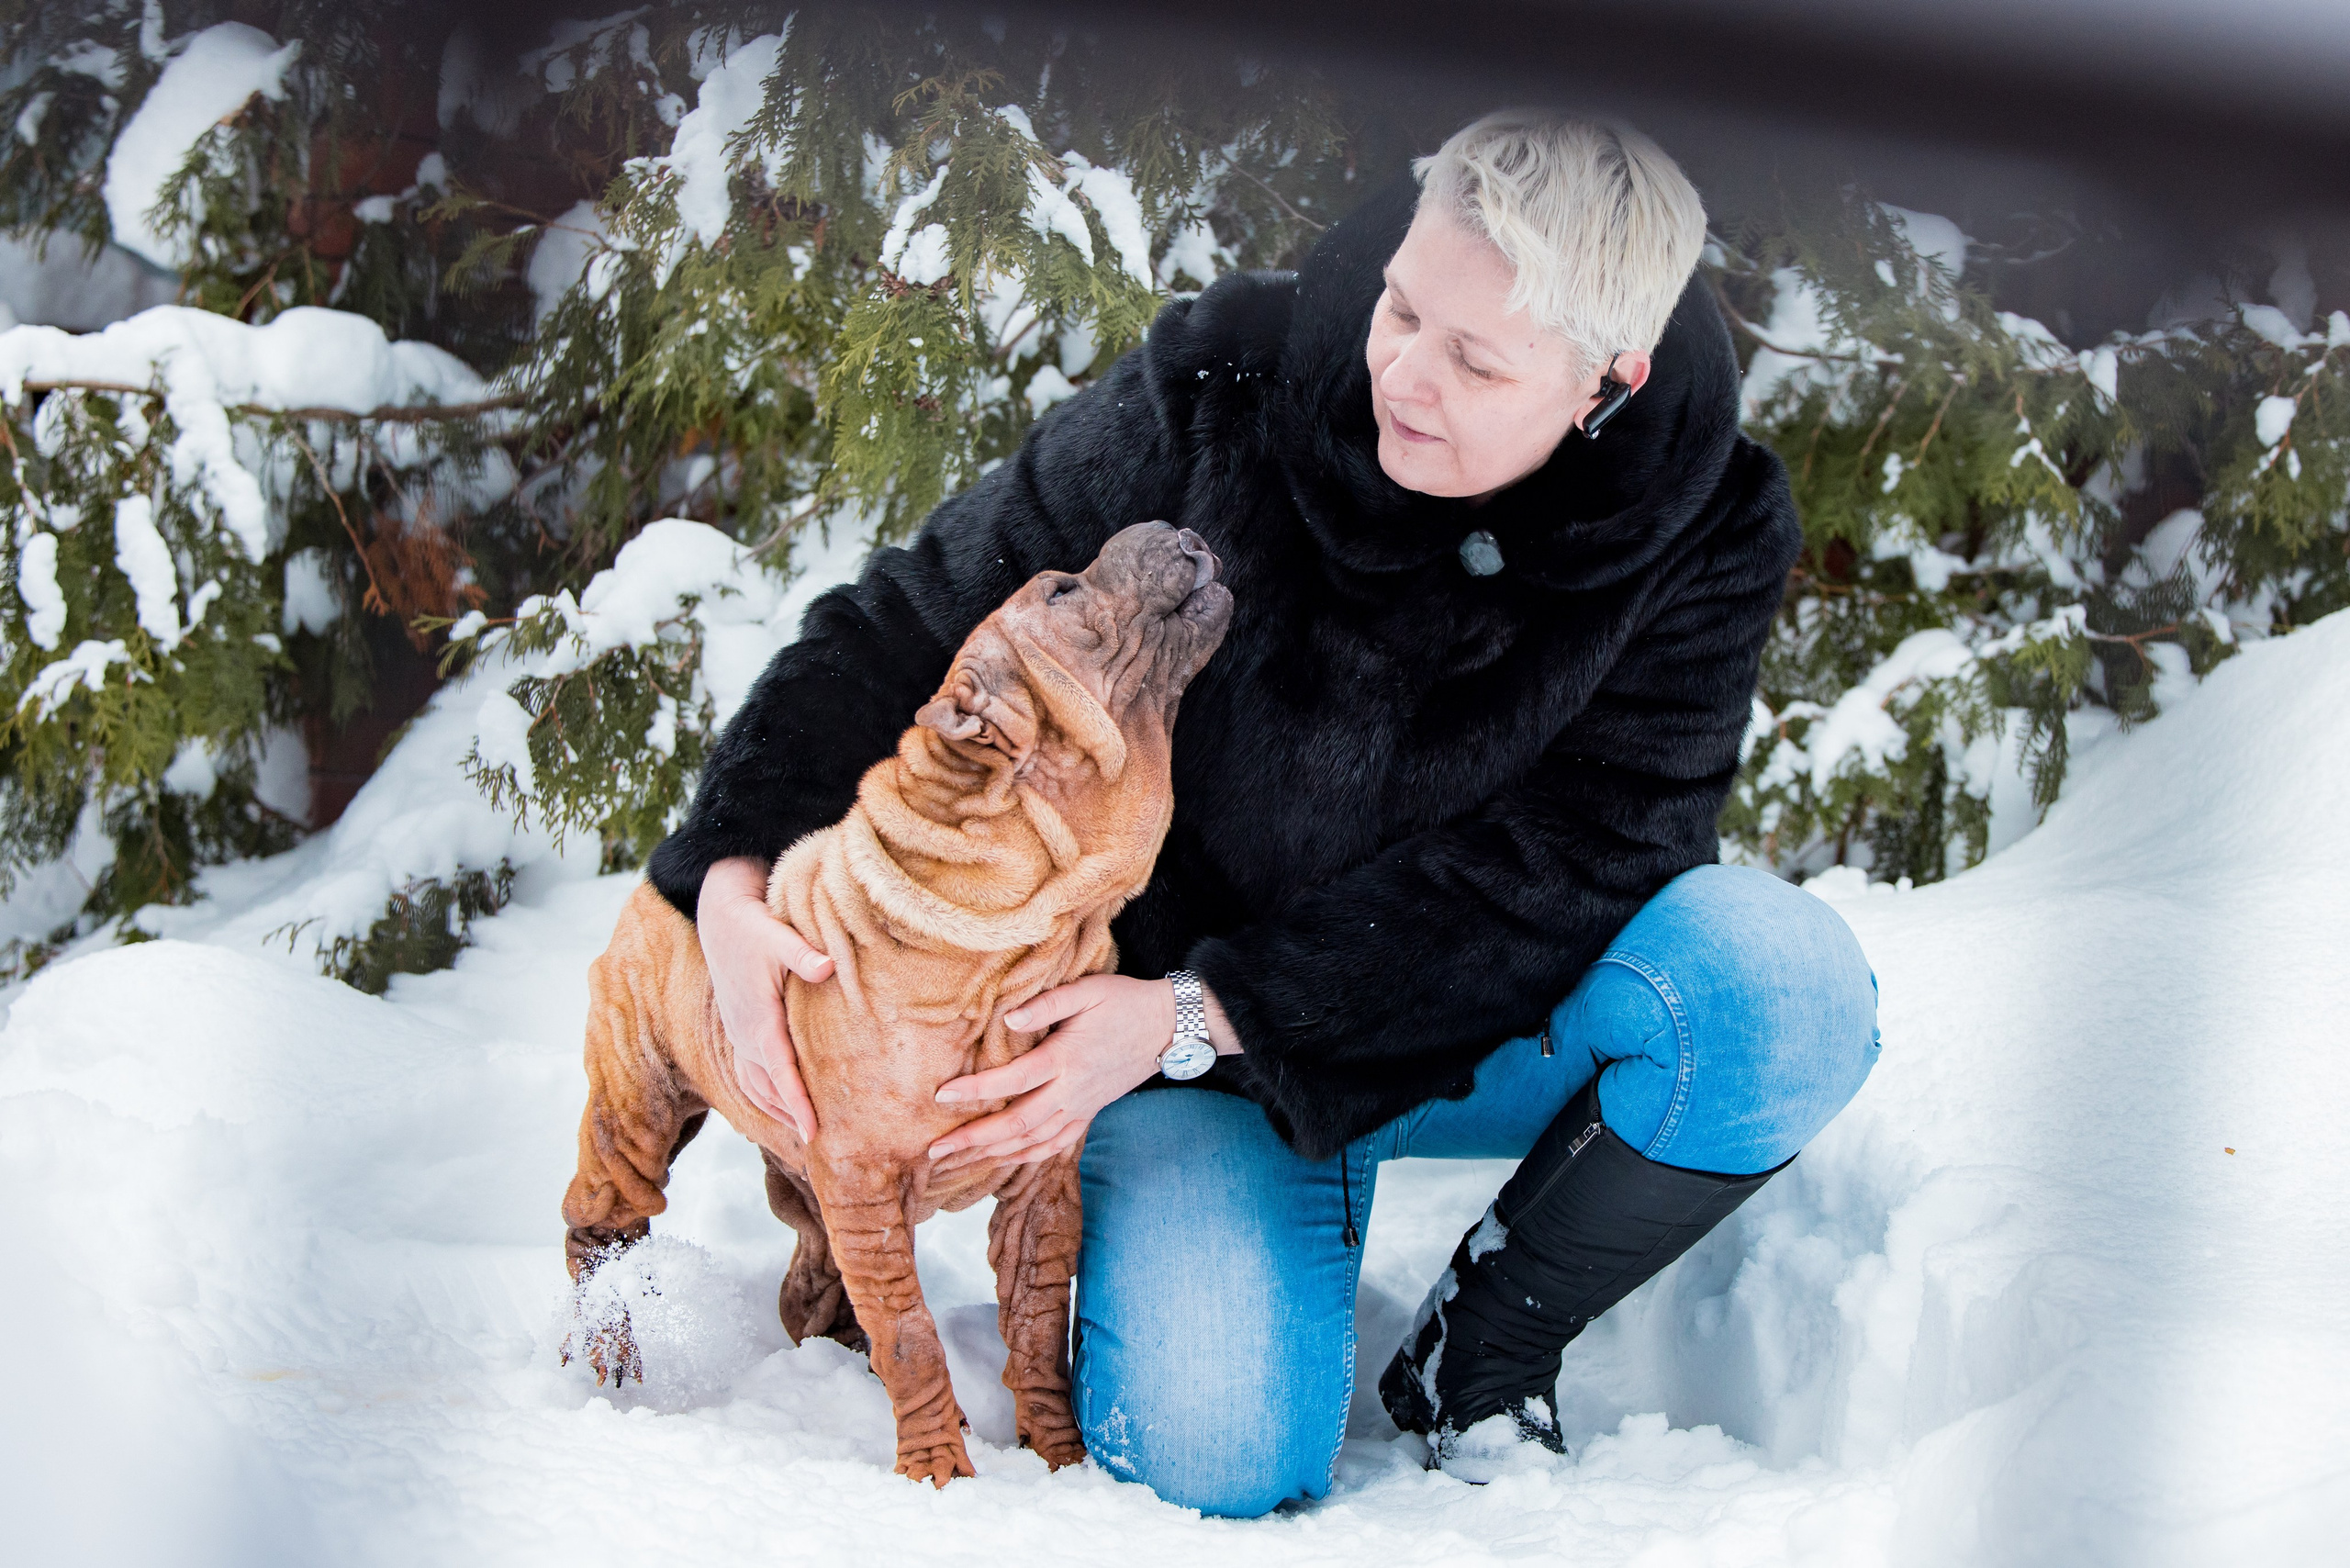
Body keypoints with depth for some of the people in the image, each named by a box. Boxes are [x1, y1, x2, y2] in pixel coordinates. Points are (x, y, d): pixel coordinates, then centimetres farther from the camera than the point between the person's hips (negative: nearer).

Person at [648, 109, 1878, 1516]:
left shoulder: (1706, 533, -17)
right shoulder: (1226, 385, -17)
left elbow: (1561, 861, -21)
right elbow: (924, 620, -9)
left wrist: (1195, 1012, -28)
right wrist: (741, 867, -24)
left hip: (1481, 1022, 1)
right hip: (1180, 1026, -1)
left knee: (1787, 983, -30)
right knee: (1213, 1462, -23)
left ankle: (1485, 1344, -4)